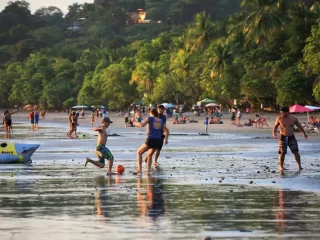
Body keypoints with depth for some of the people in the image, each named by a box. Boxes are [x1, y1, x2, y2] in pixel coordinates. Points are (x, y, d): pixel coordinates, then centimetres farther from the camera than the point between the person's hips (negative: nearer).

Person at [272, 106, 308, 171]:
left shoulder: (293, 119, 0)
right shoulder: (279, 118, -3)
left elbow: (299, 126, 15)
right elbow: (275, 126, 10)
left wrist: (304, 133, 23)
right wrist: (274, 133, -7)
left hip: (291, 137, 1)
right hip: (283, 137, -1)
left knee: (296, 152, -4)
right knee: (282, 153, -3)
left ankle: (299, 166, 4)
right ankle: (281, 166, 11)